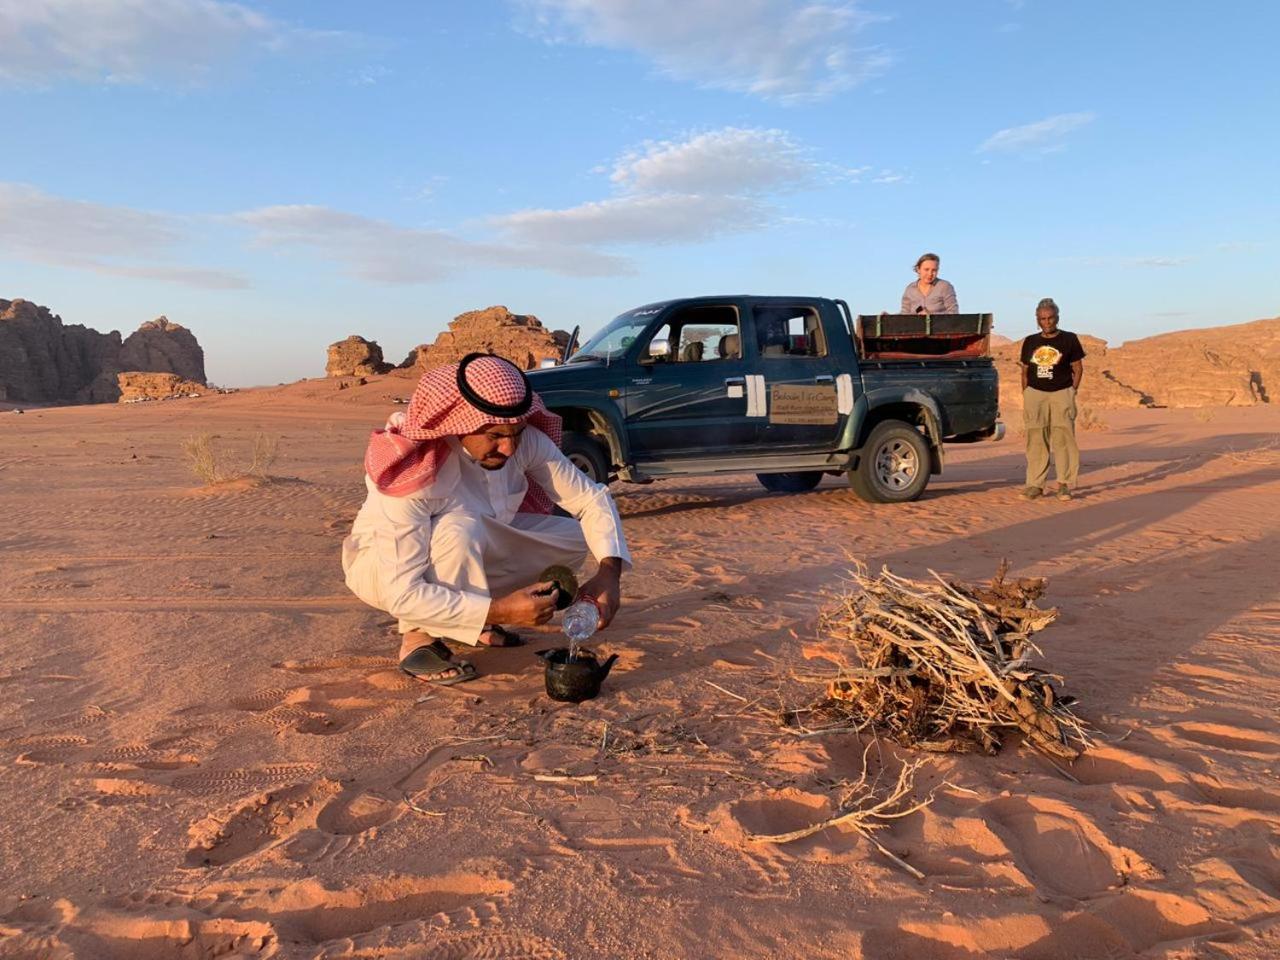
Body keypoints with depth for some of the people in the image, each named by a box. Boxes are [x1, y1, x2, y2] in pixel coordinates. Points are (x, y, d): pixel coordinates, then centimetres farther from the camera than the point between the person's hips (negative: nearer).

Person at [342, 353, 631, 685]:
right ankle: (419, 637, -14)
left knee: (577, 538, -8)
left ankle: (469, 615, 4)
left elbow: (591, 498, -14)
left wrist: (609, 571, -31)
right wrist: (498, 611, -42)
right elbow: (401, 593, -37)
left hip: (473, 551, 6)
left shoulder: (526, 441, -22)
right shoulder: (413, 472, -37)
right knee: (459, 530, -38)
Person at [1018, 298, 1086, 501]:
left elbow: (1078, 368, 6)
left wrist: (1071, 392, -2)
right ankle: (1035, 484, 5)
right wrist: (1025, 395, 7)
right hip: (1034, 393, 2)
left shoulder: (1069, 339, 4)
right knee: (1035, 440, 1)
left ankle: (1064, 484, -1)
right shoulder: (1030, 342, 11)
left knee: (1063, 438, -6)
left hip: (1061, 393, -2)